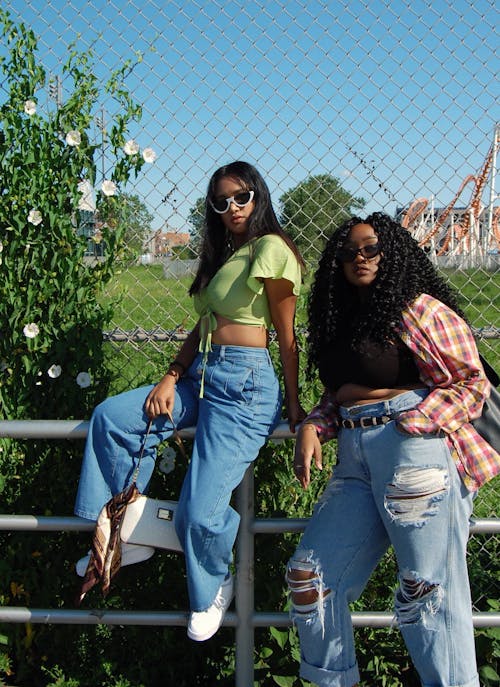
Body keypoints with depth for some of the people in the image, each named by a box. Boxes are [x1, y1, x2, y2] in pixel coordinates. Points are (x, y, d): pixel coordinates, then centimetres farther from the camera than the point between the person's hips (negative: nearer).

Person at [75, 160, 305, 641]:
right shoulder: (223, 254, 20)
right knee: (111, 417, -2)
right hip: (202, 376, 10)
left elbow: (286, 336, -7)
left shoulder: (270, 249, -8)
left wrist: (293, 405, -5)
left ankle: (212, 590, 20)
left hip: (246, 384, -9)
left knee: (200, 511, -13)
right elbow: (202, 328, 16)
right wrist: (171, 378, 3)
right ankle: (125, 536, 8)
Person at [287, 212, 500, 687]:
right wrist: (311, 429, 3)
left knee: (427, 590, -6)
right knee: (307, 575, 6)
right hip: (354, 457, 7)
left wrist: (411, 424, -16)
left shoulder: (419, 309, -2)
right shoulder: (339, 323, 20)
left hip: (415, 448, -7)